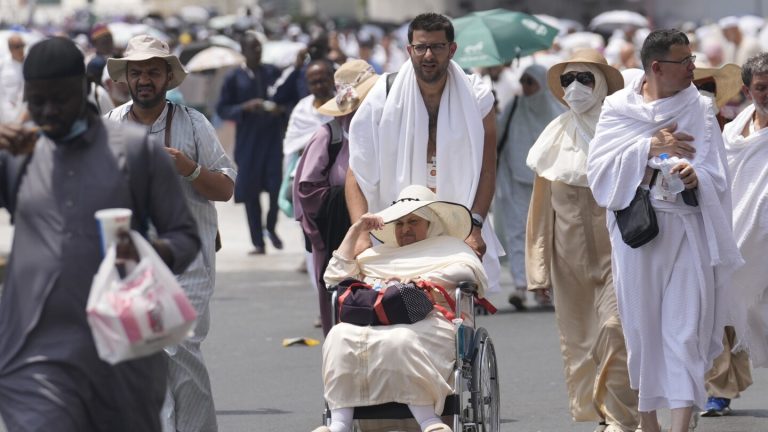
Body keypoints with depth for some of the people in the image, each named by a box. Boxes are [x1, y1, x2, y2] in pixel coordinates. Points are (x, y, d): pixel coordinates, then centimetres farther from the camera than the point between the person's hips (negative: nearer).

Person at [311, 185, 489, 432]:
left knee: (401, 340, -42)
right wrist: (355, 231, 26)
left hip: (427, 322, -4)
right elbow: (335, 276, 30)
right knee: (340, 336, -32)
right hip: (373, 323, 4)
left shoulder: (448, 246, 28)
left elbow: (468, 270, 4)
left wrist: (415, 280, -6)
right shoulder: (378, 255, 40)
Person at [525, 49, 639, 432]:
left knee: (616, 328, -15)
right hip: (569, 254, 4)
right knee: (577, 339, 4)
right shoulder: (556, 136, 10)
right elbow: (541, 208, 12)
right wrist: (538, 268, 9)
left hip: (615, 250, -4)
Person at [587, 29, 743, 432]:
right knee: (641, 324, 6)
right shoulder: (618, 108, 5)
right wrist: (648, 148, -14)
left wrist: (694, 176, -28)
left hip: (687, 229, -1)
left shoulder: (698, 109, 4)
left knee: (686, 328, -7)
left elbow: (713, 175, -5)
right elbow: (599, 168, -5)